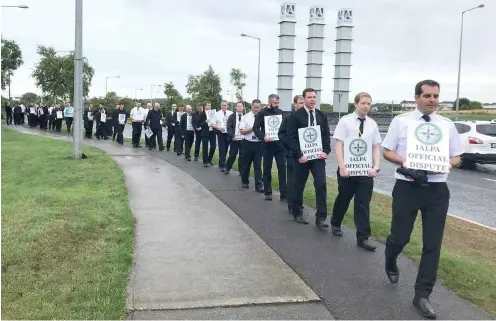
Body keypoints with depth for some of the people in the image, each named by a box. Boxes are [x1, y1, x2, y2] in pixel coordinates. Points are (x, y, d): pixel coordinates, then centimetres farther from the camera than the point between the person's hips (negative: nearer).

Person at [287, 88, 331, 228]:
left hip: (318, 156, 3)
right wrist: (299, 155, -16)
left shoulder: (322, 116, 7)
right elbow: (291, 138, -9)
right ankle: (297, 213, 26)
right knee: (299, 185, 9)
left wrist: (326, 151, -6)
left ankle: (320, 218, -5)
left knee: (321, 184, -9)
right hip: (301, 157, -2)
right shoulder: (295, 116, -5)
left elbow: (326, 135, 9)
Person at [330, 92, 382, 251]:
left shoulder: (373, 124, 4)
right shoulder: (345, 121, -6)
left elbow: (376, 148, 6)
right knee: (343, 199, 15)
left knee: (363, 204, 3)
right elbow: (339, 146, -9)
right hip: (347, 169, -2)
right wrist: (342, 167, -17)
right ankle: (335, 224, 40)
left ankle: (363, 237, 9)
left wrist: (376, 167, -8)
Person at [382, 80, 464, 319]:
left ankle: (422, 296, 16)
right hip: (407, 187, -2)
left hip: (437, 190, 2)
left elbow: (457, 157, 10)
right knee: (400, 237, 6)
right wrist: (403, 161, -17)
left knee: (433, 244, 3)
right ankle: (391, 265, 43)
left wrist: (449, 163, -13)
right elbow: (387, 152, 3)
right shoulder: (401, 121, 0)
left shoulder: (447, 125, 6)